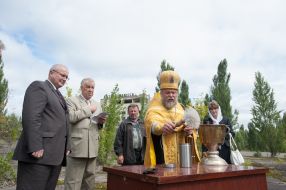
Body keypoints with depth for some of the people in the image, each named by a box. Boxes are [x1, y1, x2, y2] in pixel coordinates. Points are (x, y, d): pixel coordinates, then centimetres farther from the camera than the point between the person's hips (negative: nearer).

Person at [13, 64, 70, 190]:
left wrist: (66, 148, 13)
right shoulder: (39, 86, -2)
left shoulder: (58, 96, 25)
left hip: (55, 155, 9)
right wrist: (35, 147, -22)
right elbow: (30, 117, -15)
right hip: (39, 153, -8)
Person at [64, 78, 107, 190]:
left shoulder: (97, 105, 19)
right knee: (73, 181, -2)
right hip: (77, 147, -6)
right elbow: (70, 117, -17)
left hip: (92, 148, 6)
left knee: (89, 181, 12)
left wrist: (101, 122, -1)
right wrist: (88, 109, -11)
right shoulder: (72, 101, 2)